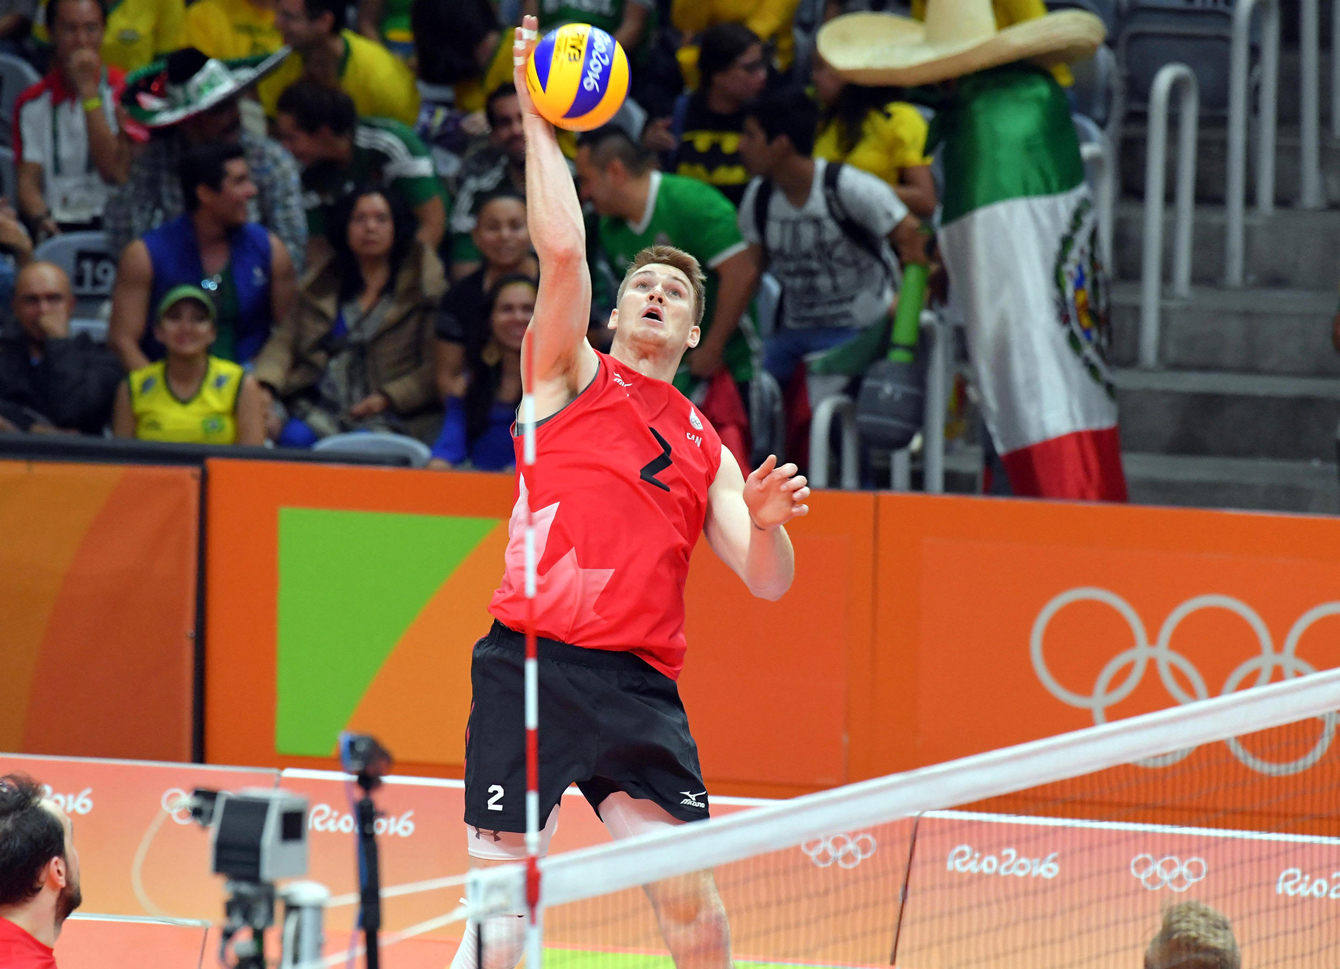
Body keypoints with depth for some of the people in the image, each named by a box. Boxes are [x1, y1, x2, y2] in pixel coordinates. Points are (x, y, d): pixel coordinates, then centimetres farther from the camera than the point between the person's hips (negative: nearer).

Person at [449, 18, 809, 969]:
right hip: (529, 664, -3)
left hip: (637, 681, 3)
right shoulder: (571, 379, 11)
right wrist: (537, 121, -7)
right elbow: (562, 249, -4)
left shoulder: (705, 450, 20)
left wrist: (769, 522, -9)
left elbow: (767, 579, 12)